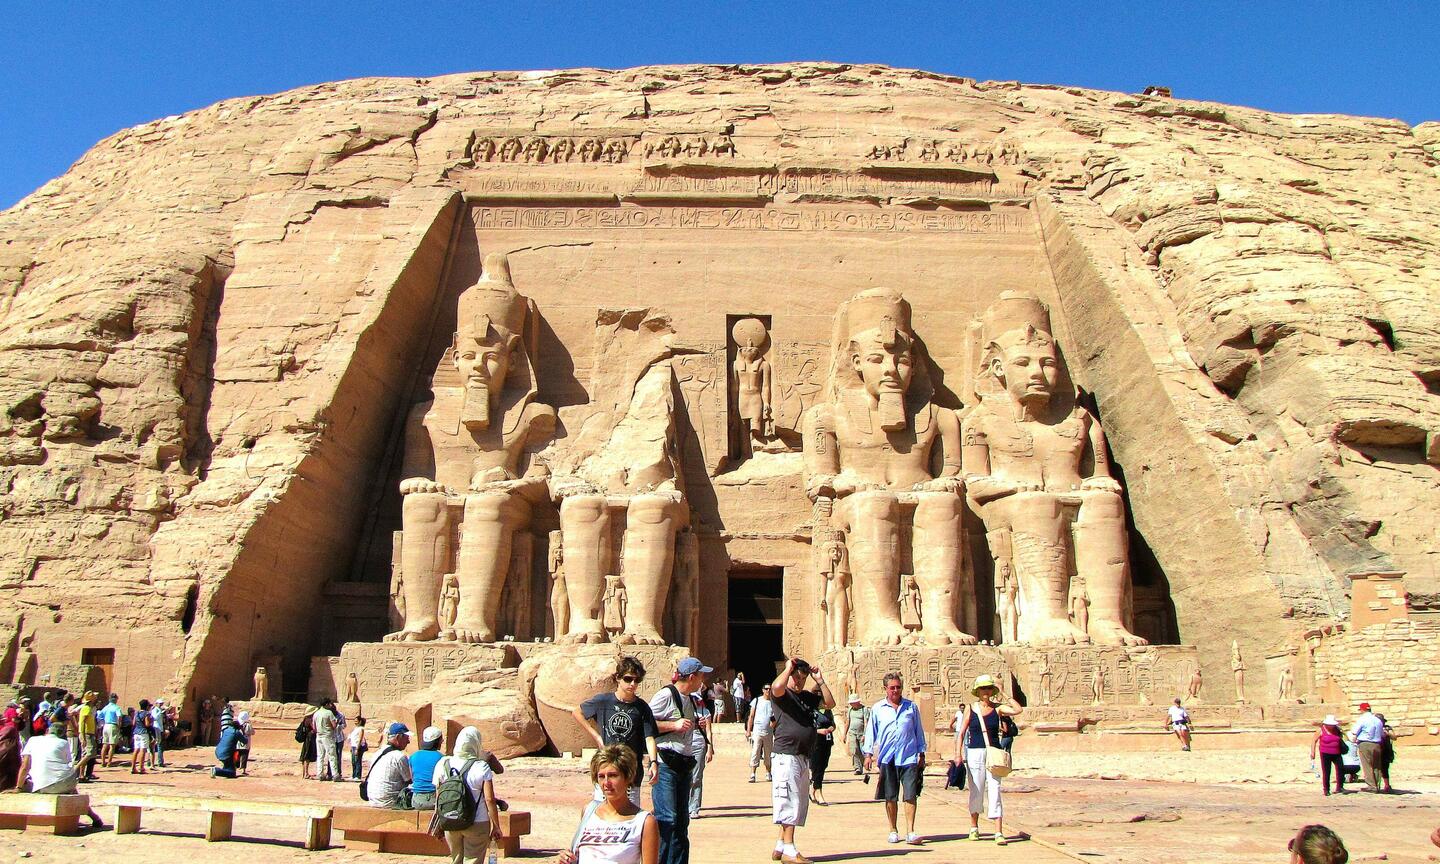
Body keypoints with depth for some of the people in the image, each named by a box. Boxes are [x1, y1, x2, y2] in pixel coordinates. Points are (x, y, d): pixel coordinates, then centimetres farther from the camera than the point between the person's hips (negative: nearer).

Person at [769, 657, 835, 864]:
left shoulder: (808, 696, 18)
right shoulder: (782, 694, -5)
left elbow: (830, 703, 17)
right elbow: (776, 687, -28)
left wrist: (820, 680, 10)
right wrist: (788, 667, -13)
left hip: (803, 758, 8)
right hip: (786, 756, -8)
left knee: (800, 804, 12)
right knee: (789, 803, -9)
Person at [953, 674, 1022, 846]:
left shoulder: (997, 708, 4)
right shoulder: (970, 708, 3)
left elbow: (1018, 710, -14)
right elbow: (961, 733, 2)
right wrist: (958, 753, -7)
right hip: (975, 753, 0)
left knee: (995, 791, -7)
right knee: (976, 792, 8)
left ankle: (999, 833, -7)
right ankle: (974, 828, 26)